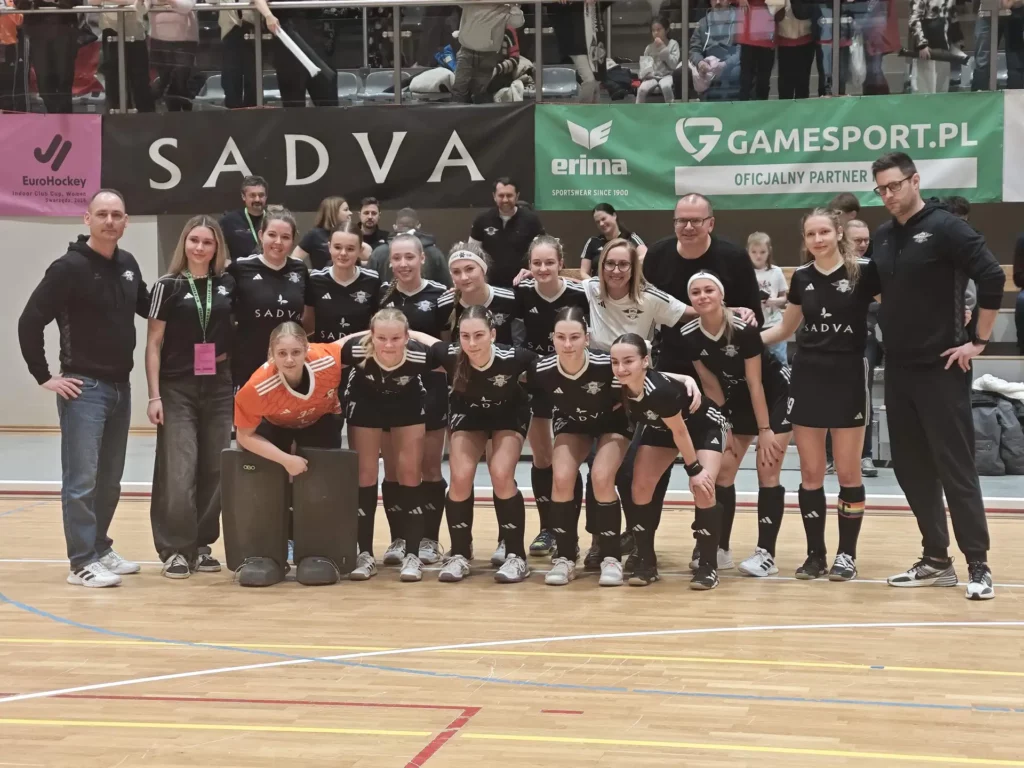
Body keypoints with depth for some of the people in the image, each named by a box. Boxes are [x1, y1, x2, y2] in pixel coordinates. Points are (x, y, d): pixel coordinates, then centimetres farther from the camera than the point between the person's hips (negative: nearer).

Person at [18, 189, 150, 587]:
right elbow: (30, 322, -14)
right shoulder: (69, 267, -12)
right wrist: (44, 376, -12)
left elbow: (147, 307, 24)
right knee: (81, 479, -6)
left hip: (121, 387, 7)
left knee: (109, 480, 14)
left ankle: (100, 549, 26)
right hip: (84, 387, -7)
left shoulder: (128, 264, 7)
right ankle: (82, 562, -2)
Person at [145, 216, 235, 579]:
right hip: (177, 390, -3)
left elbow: (237, 331, 19)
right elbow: (153, 344, -3)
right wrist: (154, 395, -8)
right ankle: (175, 549, 0)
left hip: (219, 389, 3)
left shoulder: (227, 285, 7)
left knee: (214, 470, 5)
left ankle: (202, 545, 15)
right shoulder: (168, 286, -2)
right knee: (179, 471, -7)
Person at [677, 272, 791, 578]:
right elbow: (710, 384, -4)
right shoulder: (688, 337, -15)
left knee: (767, 472, -10)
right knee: (722, 470, 0)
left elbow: (756, 383, -23)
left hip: (775, 395, -5)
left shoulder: (743, 330, -29)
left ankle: (766, 554, -6)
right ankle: (721, 549, 9)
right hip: (737, 400, 6)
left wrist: (764, 430, -19)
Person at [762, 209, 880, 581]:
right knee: (810, 473, 6)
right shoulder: (801, 277, 7)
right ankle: (815, 554, 15)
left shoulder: (864, 272, -7)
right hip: (807, 377, 4)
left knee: (848, 473, 2)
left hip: (848, 378, -4)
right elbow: (786, 328, 19)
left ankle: (846, 554, 14)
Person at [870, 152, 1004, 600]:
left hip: (940, 368, -7)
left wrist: (979, 341, -14)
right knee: (912, 469, 9)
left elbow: (992, 278, -16)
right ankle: (936, 559, 18)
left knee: (955, 467, -5)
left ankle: (978, 565, 1)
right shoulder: (881, 238, 9)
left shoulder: (945, 228, -10)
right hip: (898, 369, 7)